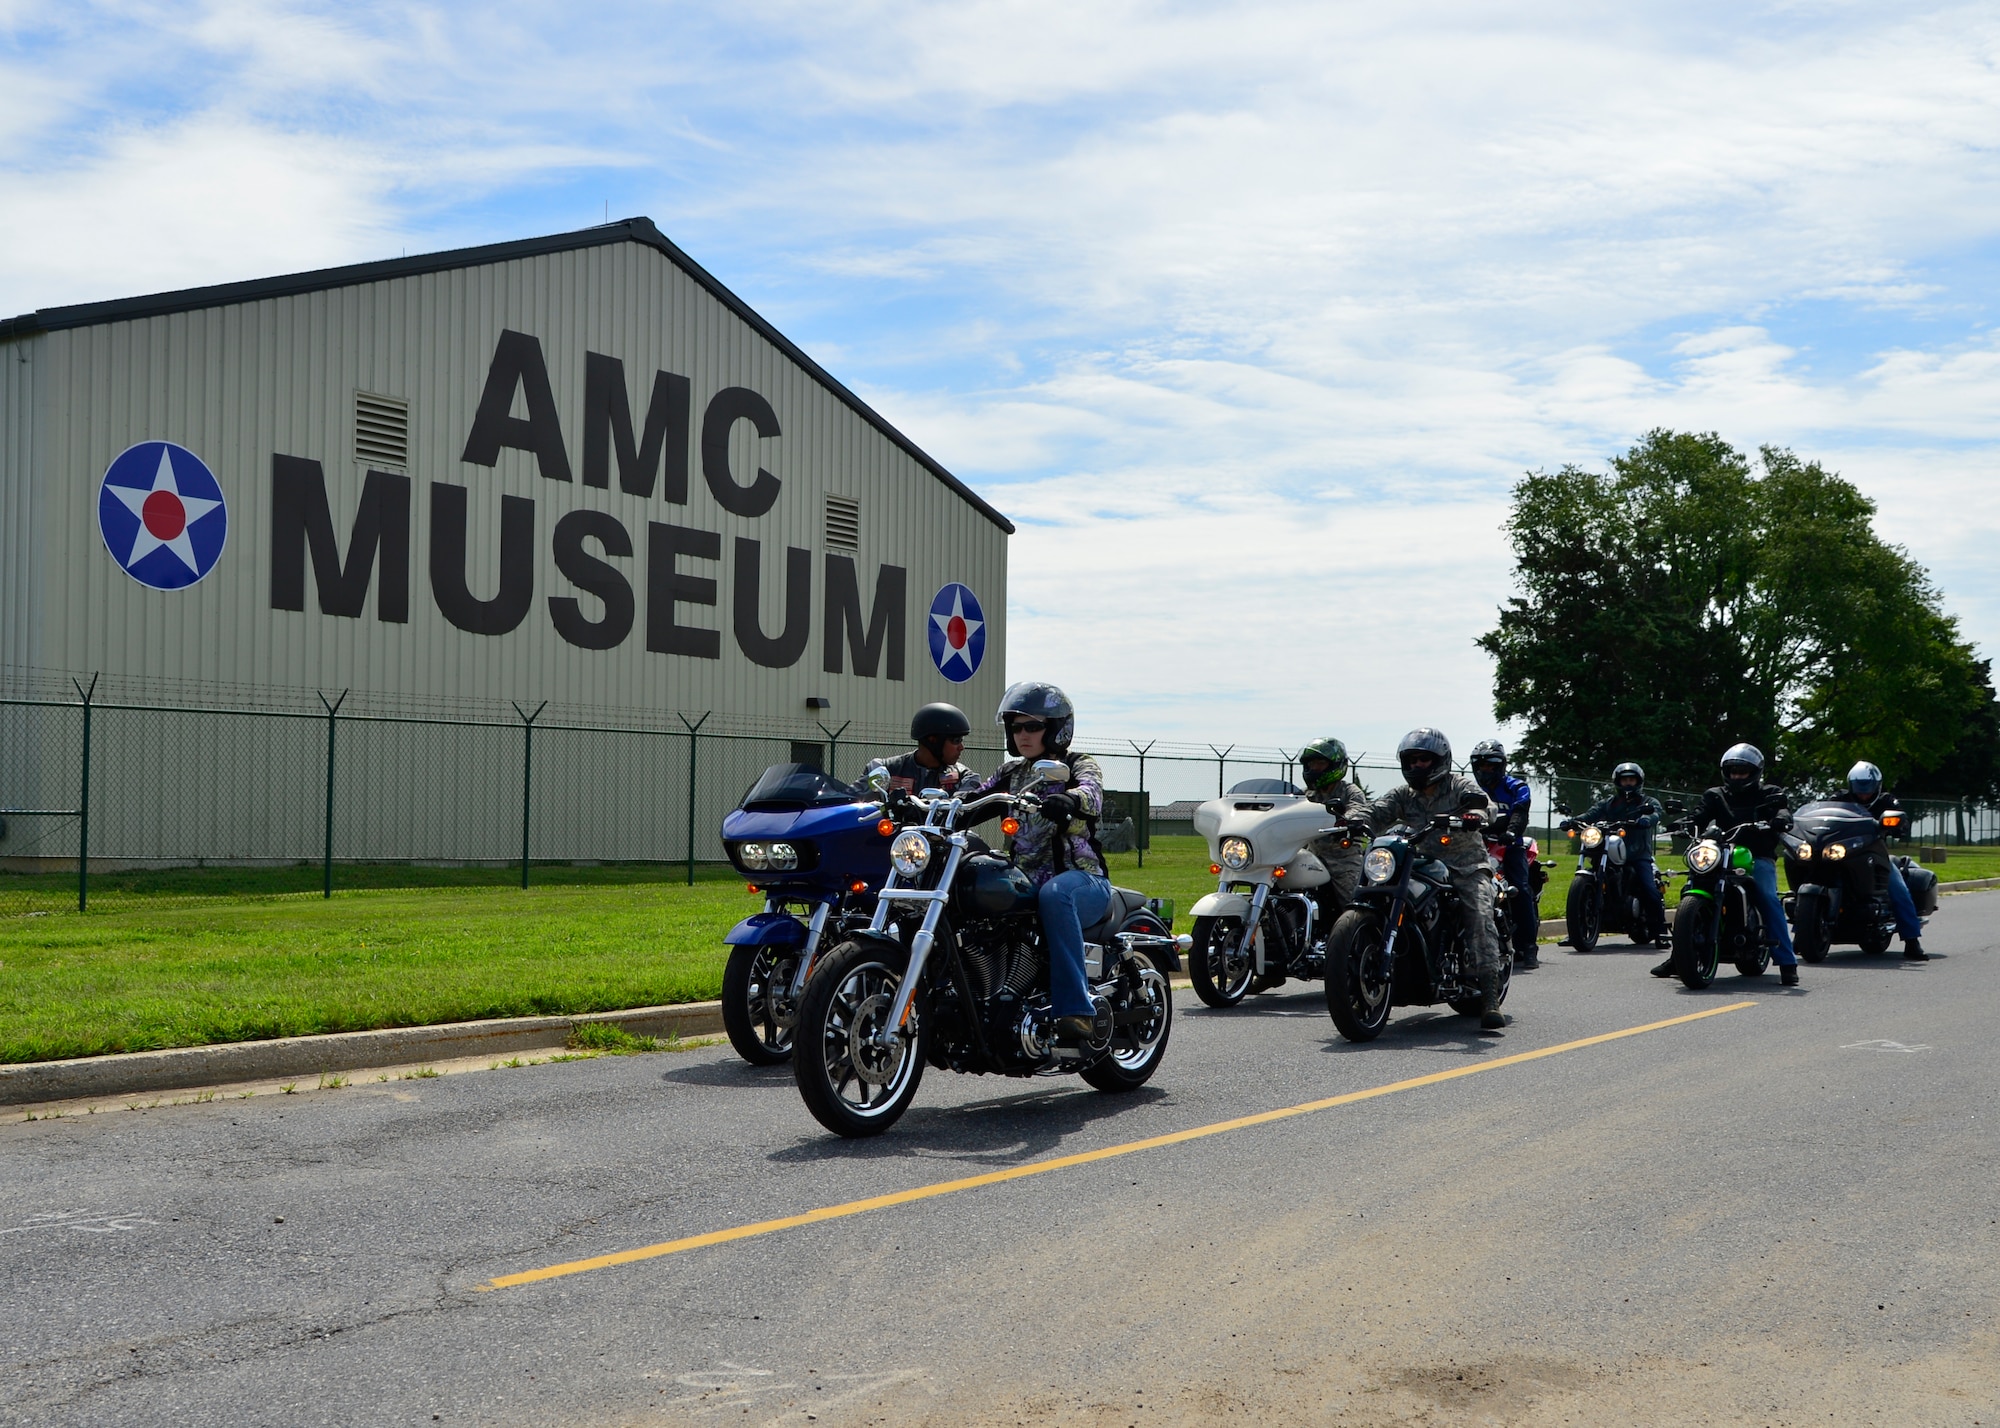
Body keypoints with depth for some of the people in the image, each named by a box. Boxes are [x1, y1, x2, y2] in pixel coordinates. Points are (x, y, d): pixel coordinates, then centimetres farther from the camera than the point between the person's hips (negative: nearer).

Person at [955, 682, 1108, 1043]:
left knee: (1054, 893, -40)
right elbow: (976, 796, 6)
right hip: (1024, 878, 5)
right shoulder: (1011, 772, 21)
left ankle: (1077, 1010, -43)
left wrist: (1066, 800, -42)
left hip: (1082, 878, -5)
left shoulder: (1079, 765, 5)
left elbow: (1091, 793, -19)